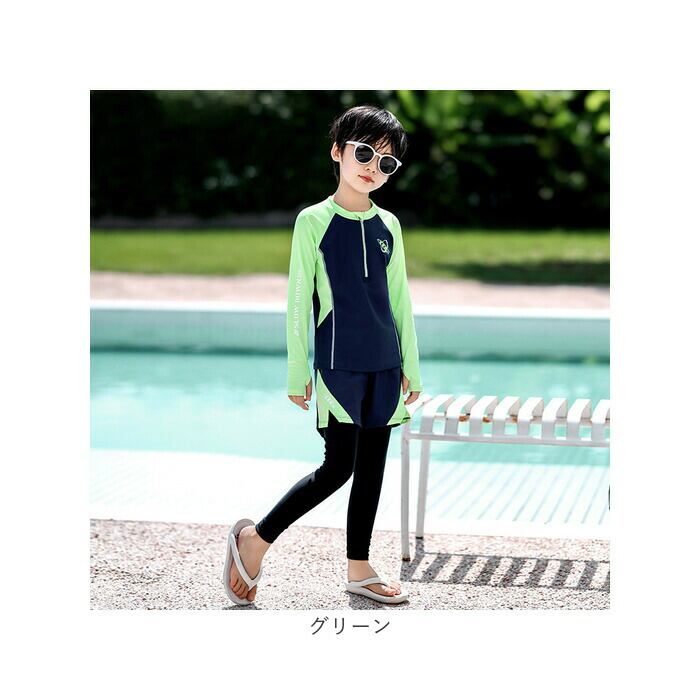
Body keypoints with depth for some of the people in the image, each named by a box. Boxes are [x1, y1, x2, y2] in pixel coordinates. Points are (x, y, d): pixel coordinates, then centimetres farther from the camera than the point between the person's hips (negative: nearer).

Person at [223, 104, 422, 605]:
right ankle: (255, 539, 9)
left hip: (384, 366, 5)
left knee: (372, 468, 8)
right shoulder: (315, 221, -5)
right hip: (338, 364, -5)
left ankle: (359, 569, 18)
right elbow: (298, 301, -5)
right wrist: (297, 373, -7)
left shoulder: (388, 225, 9)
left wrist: (411, 366, 11)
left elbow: (401, 300, 13)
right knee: (339, 467, -8)